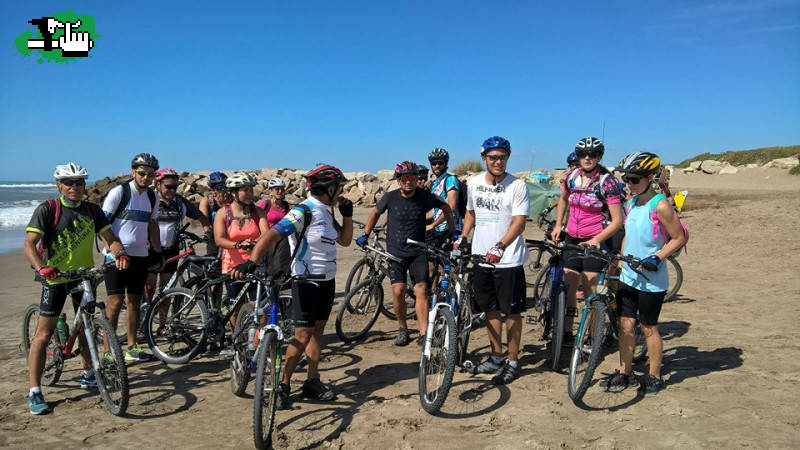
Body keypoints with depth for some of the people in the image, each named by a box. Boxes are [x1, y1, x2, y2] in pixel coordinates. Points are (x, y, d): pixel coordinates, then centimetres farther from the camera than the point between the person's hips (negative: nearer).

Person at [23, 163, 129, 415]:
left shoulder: (92, 210, 3)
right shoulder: (47, 209, -10)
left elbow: (109, 238, 0)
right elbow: (29, 244, -17)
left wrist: (119, 253, -22)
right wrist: (41, 267, -35)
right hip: (55, 278, -4)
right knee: (43, 334, -5)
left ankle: (88, 375, 34)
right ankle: (34, 392, 3)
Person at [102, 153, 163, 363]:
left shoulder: (153, 196, 10)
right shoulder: (119, 192, -8)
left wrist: (158, 253, 16)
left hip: (140, 255, 6)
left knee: (134, 301, 9)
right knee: (116, 301, -9)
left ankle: (131, 349, 18)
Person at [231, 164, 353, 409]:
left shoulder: (327, 213, 8)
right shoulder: (304, 212, -19)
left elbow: (345, 240, 16)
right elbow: (271, 235, -28)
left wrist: (347, 214, 4)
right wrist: (250, 262, -41)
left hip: (327, 281, 8)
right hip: (305, 282, -8)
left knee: (318, 331, 13)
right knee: (303, 335, -5)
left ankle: (312, 382, 24)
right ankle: (283, 385, 10)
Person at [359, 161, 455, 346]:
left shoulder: (425, 197, -5)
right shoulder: (390, 197, -6)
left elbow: (445, 207, 13)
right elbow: (376, 213, 13)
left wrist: (453, 231, 14)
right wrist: (365, 235, 10)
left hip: (417, 252, 0)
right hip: (395, 252, 0)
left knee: (421, 290, -10)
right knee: (398, 291, -8)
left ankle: (423, 333, -6)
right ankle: (403, 329, 13)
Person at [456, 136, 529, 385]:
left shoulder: (517, 185, -11)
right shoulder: (474, 183, 5)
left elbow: (519, 222, -17)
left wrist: (500, 247, -29)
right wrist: (462, 238, 11)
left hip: (508, 259, -5)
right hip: (481, 257, 5)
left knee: (512, 311, 4)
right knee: (491, 309, 15)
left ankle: (513, 361, 17)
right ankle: (496, 357, 29)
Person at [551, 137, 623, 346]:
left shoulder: (607, 182, -12)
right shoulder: (572, 177, 3)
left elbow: (617, 221, -13)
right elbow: (563, 200, 24)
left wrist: (596, 240, -23)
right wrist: (558, 226, 14)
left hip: (595, 241, -5)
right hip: (572, 239, 5)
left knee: (589, 290, -3)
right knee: (568, 286, 6)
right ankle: (567, 333, 17)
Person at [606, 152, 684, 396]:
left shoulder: (660, 205, -15)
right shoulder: (631, 202, 7)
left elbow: (678, 238, -12)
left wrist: (656, 258, -23)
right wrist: (619, 263, 14)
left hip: (651, 280, -6)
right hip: (628, 277, 6)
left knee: (648, 328, 6)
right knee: (625, 324, 9)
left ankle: (654, 377, 23)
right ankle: (625, 373, 22)